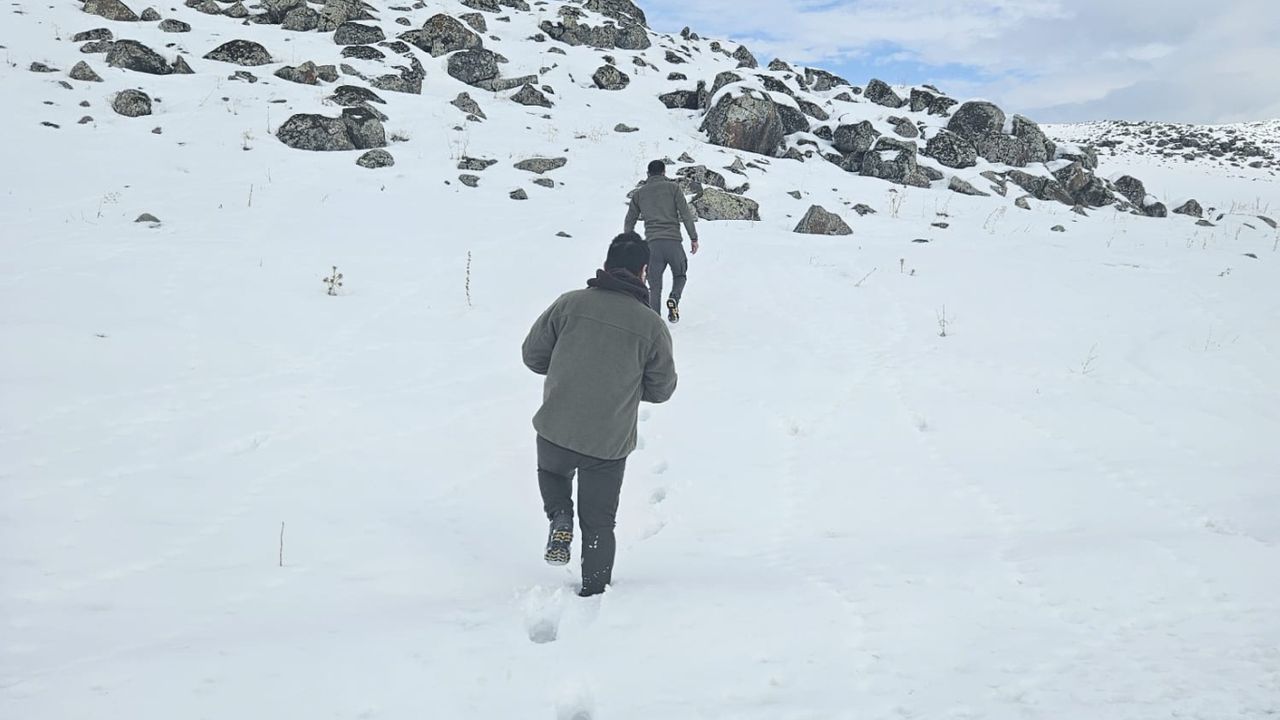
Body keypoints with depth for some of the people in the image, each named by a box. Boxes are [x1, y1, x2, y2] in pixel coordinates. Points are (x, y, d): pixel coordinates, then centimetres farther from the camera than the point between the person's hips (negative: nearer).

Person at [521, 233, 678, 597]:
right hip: (609, 443, 0)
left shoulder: (570, 304, -5)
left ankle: (560, 517, 9)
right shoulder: (652, 326, -6)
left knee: (552, 472, 34)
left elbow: (532, 354, 2)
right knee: (598, 522, 18)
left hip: (555, 429, 0)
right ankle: (593, 591, 25)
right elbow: (661, 389, 2)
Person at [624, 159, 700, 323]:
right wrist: (693, 237, 3)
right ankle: (674, 299, -9)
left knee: (655, 286, 7)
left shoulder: (639, 193, 15)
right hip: (673, 241, -2)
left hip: (652, 243, 2)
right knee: (680, 275, 19)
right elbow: (686, 214, 0)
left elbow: (629, 222, 19)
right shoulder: (672, 187, 6)